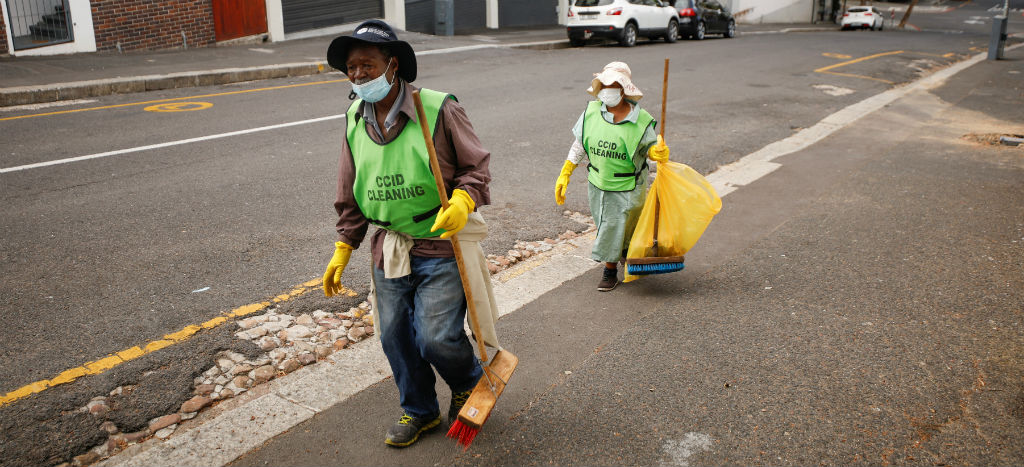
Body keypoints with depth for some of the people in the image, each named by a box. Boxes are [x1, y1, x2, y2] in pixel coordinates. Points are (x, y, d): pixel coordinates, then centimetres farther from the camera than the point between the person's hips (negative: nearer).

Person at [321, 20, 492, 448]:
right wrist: (342, 250, 14)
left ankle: (469, 383, 28)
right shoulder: (355, 120, 5)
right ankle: (418, 410, 38)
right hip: (388, 249, 6)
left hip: (441, 247, -5)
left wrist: (463, 201, -27)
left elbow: (476, 167, -7)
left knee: (437, 337, -8)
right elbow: (350, 196, 13)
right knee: (395, 337, 13)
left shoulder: (439, 109, -13)